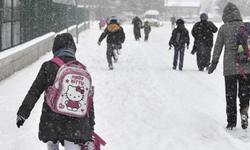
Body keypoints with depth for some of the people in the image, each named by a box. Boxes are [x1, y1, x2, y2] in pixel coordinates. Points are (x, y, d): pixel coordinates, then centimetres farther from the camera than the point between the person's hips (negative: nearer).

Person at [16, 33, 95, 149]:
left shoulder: (48, 66, -3)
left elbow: (34, 92, -3)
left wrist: (23, 113, 5)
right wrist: (90, 126, 15)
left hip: (52, 120, -1)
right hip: (76, 123, 1)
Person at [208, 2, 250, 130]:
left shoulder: (223, 28, -3)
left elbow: (218, 47, 1)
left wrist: (214, 63, 10)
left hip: (229, 67, -1)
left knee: (230, 95, 9)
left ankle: (231, 122, 11)